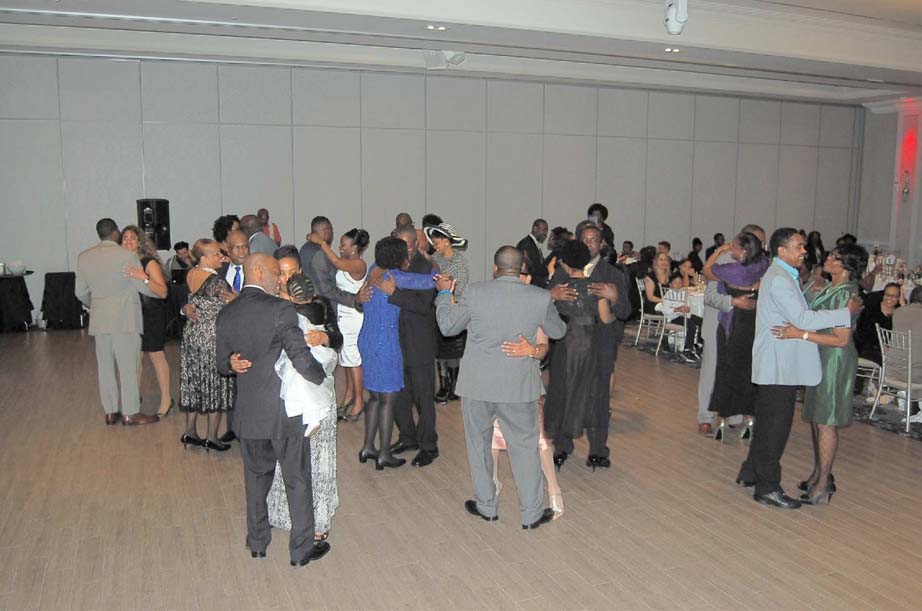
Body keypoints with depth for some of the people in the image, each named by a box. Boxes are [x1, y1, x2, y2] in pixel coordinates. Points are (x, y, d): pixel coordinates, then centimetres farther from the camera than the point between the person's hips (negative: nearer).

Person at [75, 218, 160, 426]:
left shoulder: (84, 257, 5)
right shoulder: (127, 256, -12)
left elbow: (80, 292, 13)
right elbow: (144, 286, -8)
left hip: (99, 320, 5)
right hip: (125, 319, -5)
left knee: (105, 367, 12)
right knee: (128, 367, 1)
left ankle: (110, 412, 19)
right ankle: (130, 413, 7)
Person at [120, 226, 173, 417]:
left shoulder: (150, 263, -11)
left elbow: (163, 292, -21)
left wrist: (144, 278, -31)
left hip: (151, 315, -4)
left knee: (156, 356, 1)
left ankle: (166, 399, 10)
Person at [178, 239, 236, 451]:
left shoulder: (191, 275, 1)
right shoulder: (216, 281, -21)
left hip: (192, 335, 7)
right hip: (213, 338, -7)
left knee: (194, 383, 15)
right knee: (215, 384, 4)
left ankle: (190, 431, 23)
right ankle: (212, 437, 11)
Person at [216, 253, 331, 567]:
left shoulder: (226, 314, 2)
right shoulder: (280, 309, -18)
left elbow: (222, 362, 11)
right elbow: (301, 358, -19)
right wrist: (321, 376, -3)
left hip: (247, 412, 5)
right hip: (284, 410, -5)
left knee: (256, 476, 21)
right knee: (297, 479, 9)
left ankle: (257, 543, 32)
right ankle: (301, 549, 19)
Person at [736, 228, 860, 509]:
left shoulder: (783, 275, 15)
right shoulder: (779, 279, -18)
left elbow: (798, 314, 18)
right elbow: (802, 320, -24)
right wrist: (847, 312, -18)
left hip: (777, 365, 10)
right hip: (778, 367, -10)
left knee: (767, 423, 19)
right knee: (775, 427, -2)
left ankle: (750, 473, 30)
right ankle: (767, 488, 8)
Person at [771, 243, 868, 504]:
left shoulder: (845, 294, -19)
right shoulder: (830, 289, 8)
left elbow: (841, 339, -22)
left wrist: (801, 334, -27)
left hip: (835, 360, -9)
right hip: (820, 358, 9)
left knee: (825, 422, -2)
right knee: (815, 418, 16)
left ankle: (824, 484, 8)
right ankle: (819, 473, 29)